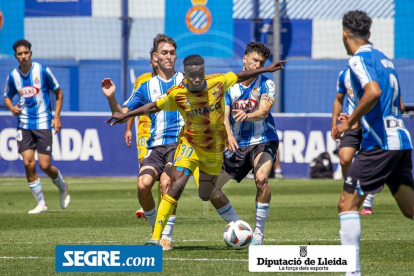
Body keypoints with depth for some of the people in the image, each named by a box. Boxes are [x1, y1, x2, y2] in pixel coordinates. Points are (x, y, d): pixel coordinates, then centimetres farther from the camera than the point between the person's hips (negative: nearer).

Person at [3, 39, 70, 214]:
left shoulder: (42, 71, -7)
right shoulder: (13, 76, 2)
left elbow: (58, 93, 4)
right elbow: (7, 96, 17)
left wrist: (57, 117, -4)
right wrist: (11, 108, -6)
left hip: (43, 123, -3)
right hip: (24, 125, 3)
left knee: (45, 166, -7)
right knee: (28, 163, -8)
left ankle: (62, 188, 26)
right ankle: (41, 204, 4)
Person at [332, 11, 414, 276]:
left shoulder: (359, 60, -8)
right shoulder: (384, 58, 19)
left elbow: (373, 93, -26)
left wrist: (351, 122, -17)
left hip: (379, 144, -8)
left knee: (347, 204, -3)